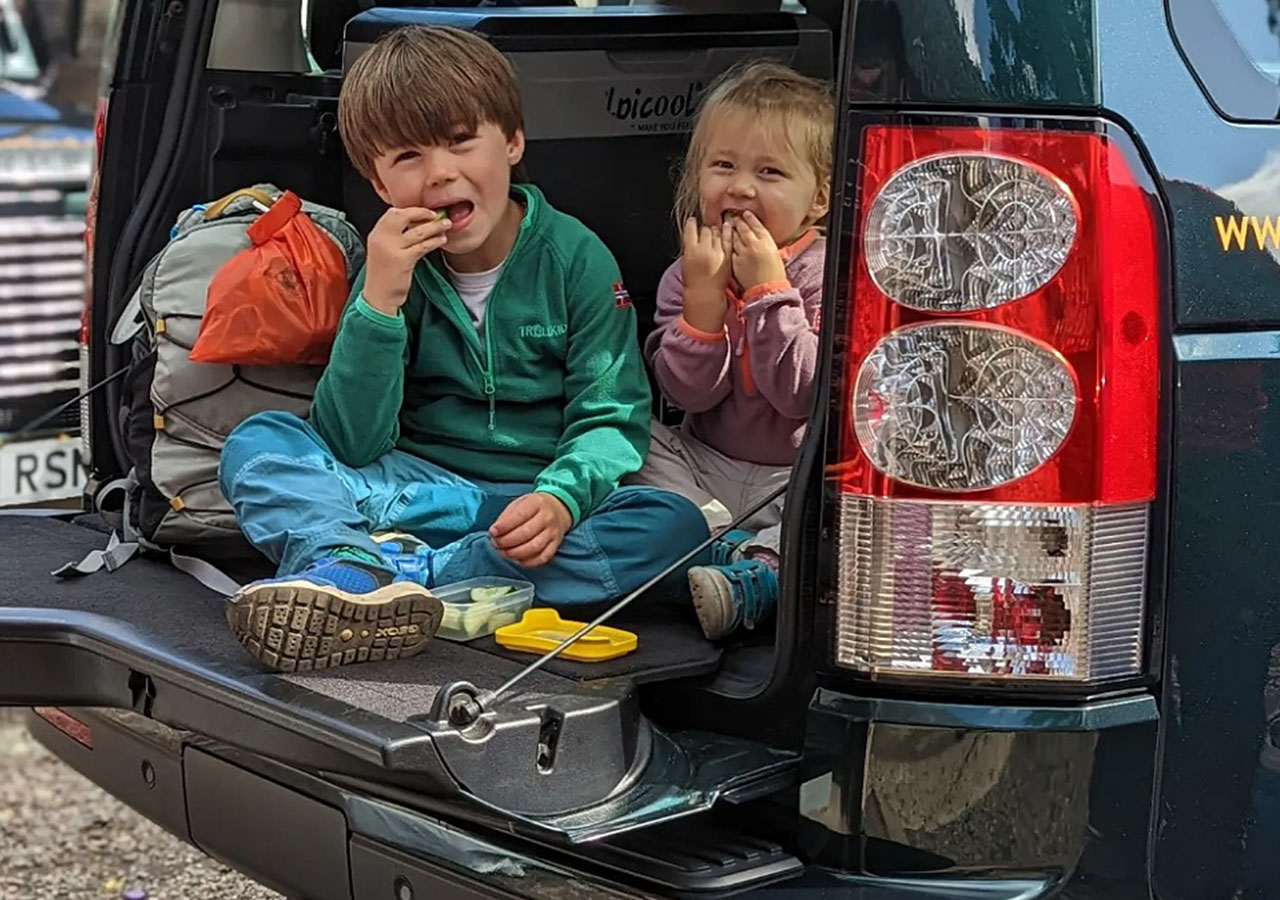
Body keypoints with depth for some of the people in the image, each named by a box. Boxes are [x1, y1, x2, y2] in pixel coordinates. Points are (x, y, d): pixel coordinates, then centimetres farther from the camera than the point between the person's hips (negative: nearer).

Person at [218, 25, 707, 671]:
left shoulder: (575, 257, -2)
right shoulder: (395, 268, 2)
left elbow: (612, 419, -4)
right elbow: (351, 447, -6)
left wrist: (560, 499, -26)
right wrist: (378, 302, -18)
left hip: (535, 502, -1)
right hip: (418, 489, 2)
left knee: (674, 526, -30)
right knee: (256, 443, -16)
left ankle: (394, 569, -36)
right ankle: (356, 568, -48)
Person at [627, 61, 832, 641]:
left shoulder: (826, 275, -10)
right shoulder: (688, 274, 1)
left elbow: (804, 393, -23)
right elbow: (688, 392, -10)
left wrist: (769, 288, -24)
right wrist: (704, 293, -20)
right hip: (704, 468, 5)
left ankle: (757, 575, -47)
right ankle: (728, 541, -22)